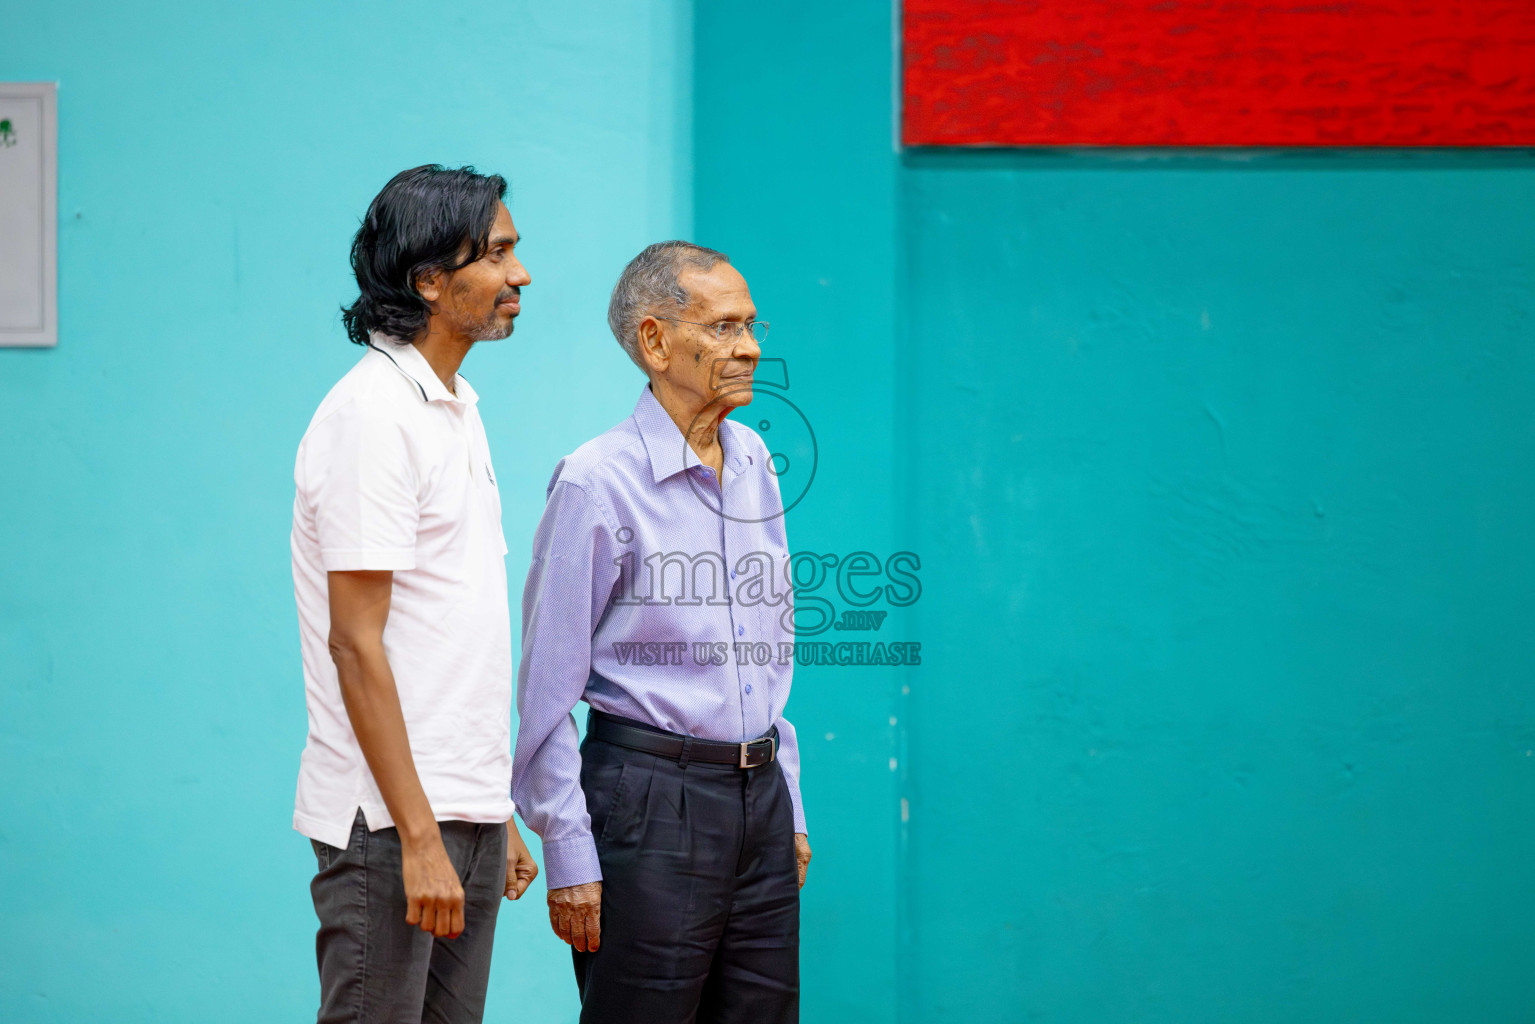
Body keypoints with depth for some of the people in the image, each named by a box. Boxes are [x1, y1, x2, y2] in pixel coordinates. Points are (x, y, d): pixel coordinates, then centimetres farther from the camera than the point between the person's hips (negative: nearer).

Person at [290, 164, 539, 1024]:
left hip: (466, 814, 9)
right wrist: (419, 837, -21)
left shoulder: (457, 407, 17)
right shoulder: (373, 415, -13)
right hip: (392, 822, -9)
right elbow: (356, 643, -17)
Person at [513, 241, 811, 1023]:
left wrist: (787, 804, 17)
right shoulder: (598, 483, -10)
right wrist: (569, 856, -11)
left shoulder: (753, 462, 11)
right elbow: (547, 686, -10)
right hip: (652, 796, -7)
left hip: (758, 793, 7)